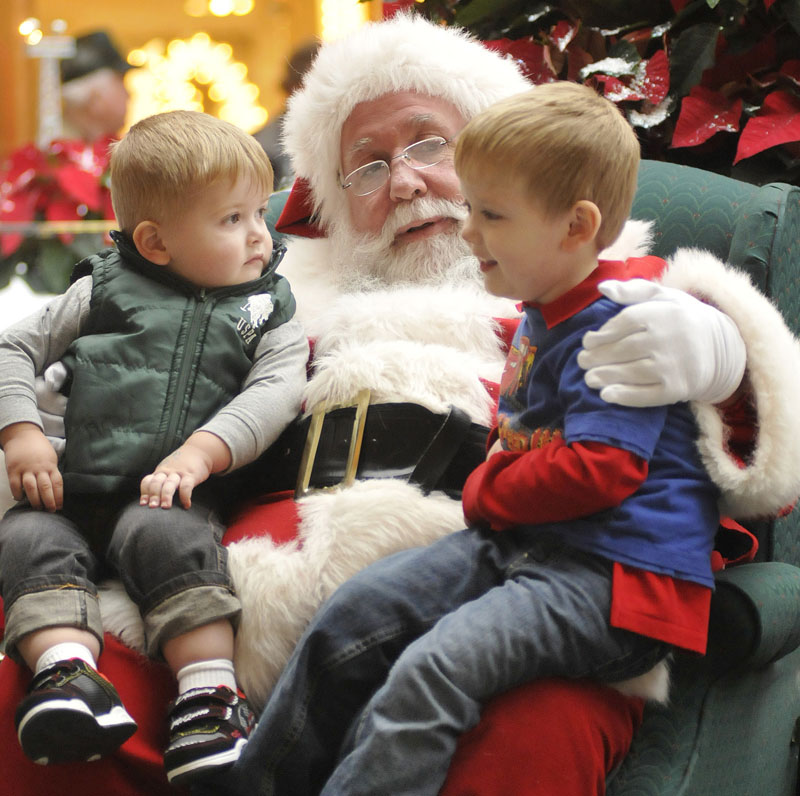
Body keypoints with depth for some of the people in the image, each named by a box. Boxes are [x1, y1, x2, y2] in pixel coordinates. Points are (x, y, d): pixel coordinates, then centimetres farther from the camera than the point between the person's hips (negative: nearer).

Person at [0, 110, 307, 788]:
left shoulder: (267, 308, 15)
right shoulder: (105, 288, 15)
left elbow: (276, 388, -1)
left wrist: (203, 450, -17)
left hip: (169, 493, -2)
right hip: (70, 490, 2)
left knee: (166, 535, -34)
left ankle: (209, 693, -37)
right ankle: (68, 671, -42)